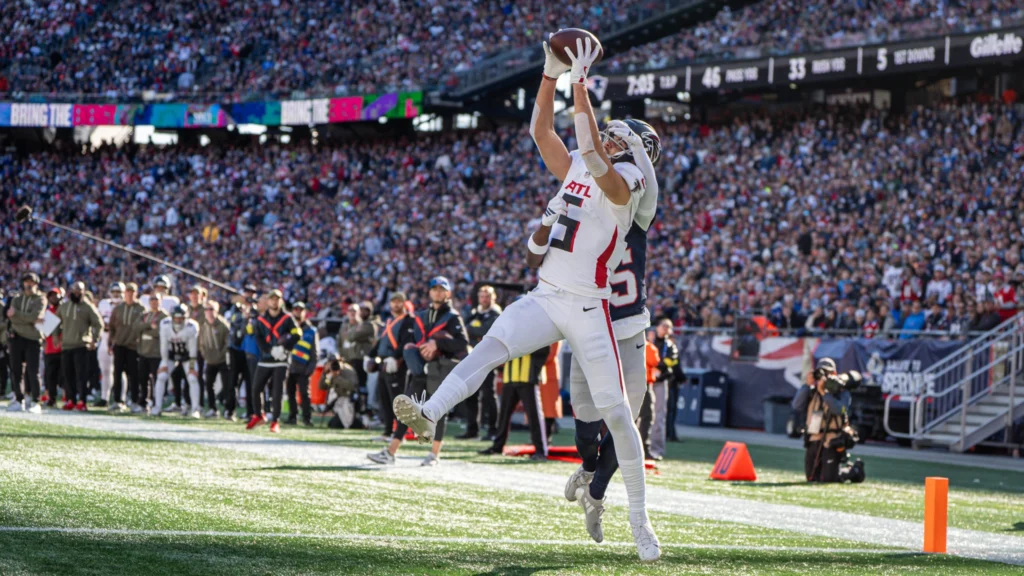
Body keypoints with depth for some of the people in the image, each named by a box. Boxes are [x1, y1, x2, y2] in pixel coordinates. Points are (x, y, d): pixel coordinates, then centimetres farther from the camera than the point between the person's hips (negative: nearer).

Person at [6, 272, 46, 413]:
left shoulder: (40, 300, 2)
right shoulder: (16, 299, 13)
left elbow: (33, 316, -15)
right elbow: (12, 317, -5)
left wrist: (16, 313, -11)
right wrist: (31, 320, -15)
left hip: (32, 338, -4)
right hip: (17, 337, 4)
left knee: (33, 371, -8)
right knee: (16, 371, 5)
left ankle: (35, 402, -5)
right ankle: (19, 400, 13)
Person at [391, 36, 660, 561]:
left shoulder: (621, 183, -7)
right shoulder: (575, 171, 14)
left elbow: (591, 152, -24)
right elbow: (541, 130, 12)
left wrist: (580, 83, -21)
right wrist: (551, 75, 2)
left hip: (587, 308, -6)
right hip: (544, 300, 6)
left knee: (615, 412, -4)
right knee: (489, 348, -21)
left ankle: (639, 519, 4)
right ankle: (430, 414, -42)